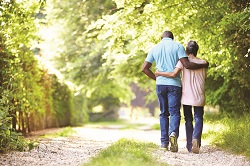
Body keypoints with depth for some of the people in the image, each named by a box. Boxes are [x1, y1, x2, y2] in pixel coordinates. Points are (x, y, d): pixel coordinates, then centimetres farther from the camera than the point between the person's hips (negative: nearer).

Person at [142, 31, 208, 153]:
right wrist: (204, 65, 1)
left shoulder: (155, 48, 12)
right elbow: (187, 65, -11)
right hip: (174, 84, -3)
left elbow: (145, 68, 11)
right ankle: (173, 133, -31)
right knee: (174, 112, -3)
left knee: (164, 113, 11)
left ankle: (164, 142, 7)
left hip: (160, 84, 3)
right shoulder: (178, 46, 0)